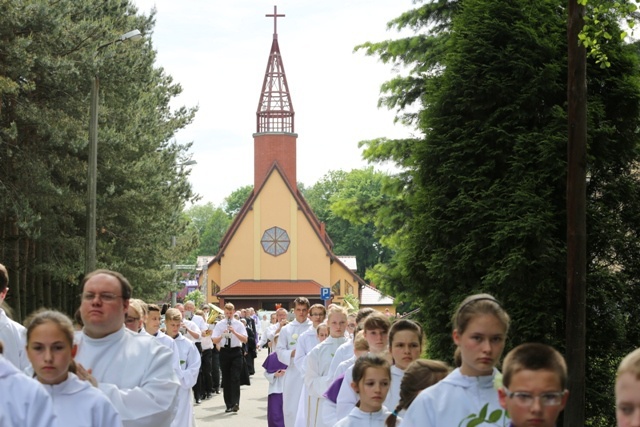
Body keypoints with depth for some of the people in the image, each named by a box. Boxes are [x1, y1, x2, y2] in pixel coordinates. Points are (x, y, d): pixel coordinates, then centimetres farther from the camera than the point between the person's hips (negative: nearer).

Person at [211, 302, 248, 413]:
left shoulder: (238, 324, 2)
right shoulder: (219, 324, 5)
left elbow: (245, 339, -8)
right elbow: (214, 340, -2)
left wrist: (234, 332, -19)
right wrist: (222, 335, -20)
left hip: (236, 351, -2)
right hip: (224, 352, 2)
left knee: (235, 378, -11)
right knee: (226, 379, 6)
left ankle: (235, 403, -16)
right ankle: (229, 405, 13)